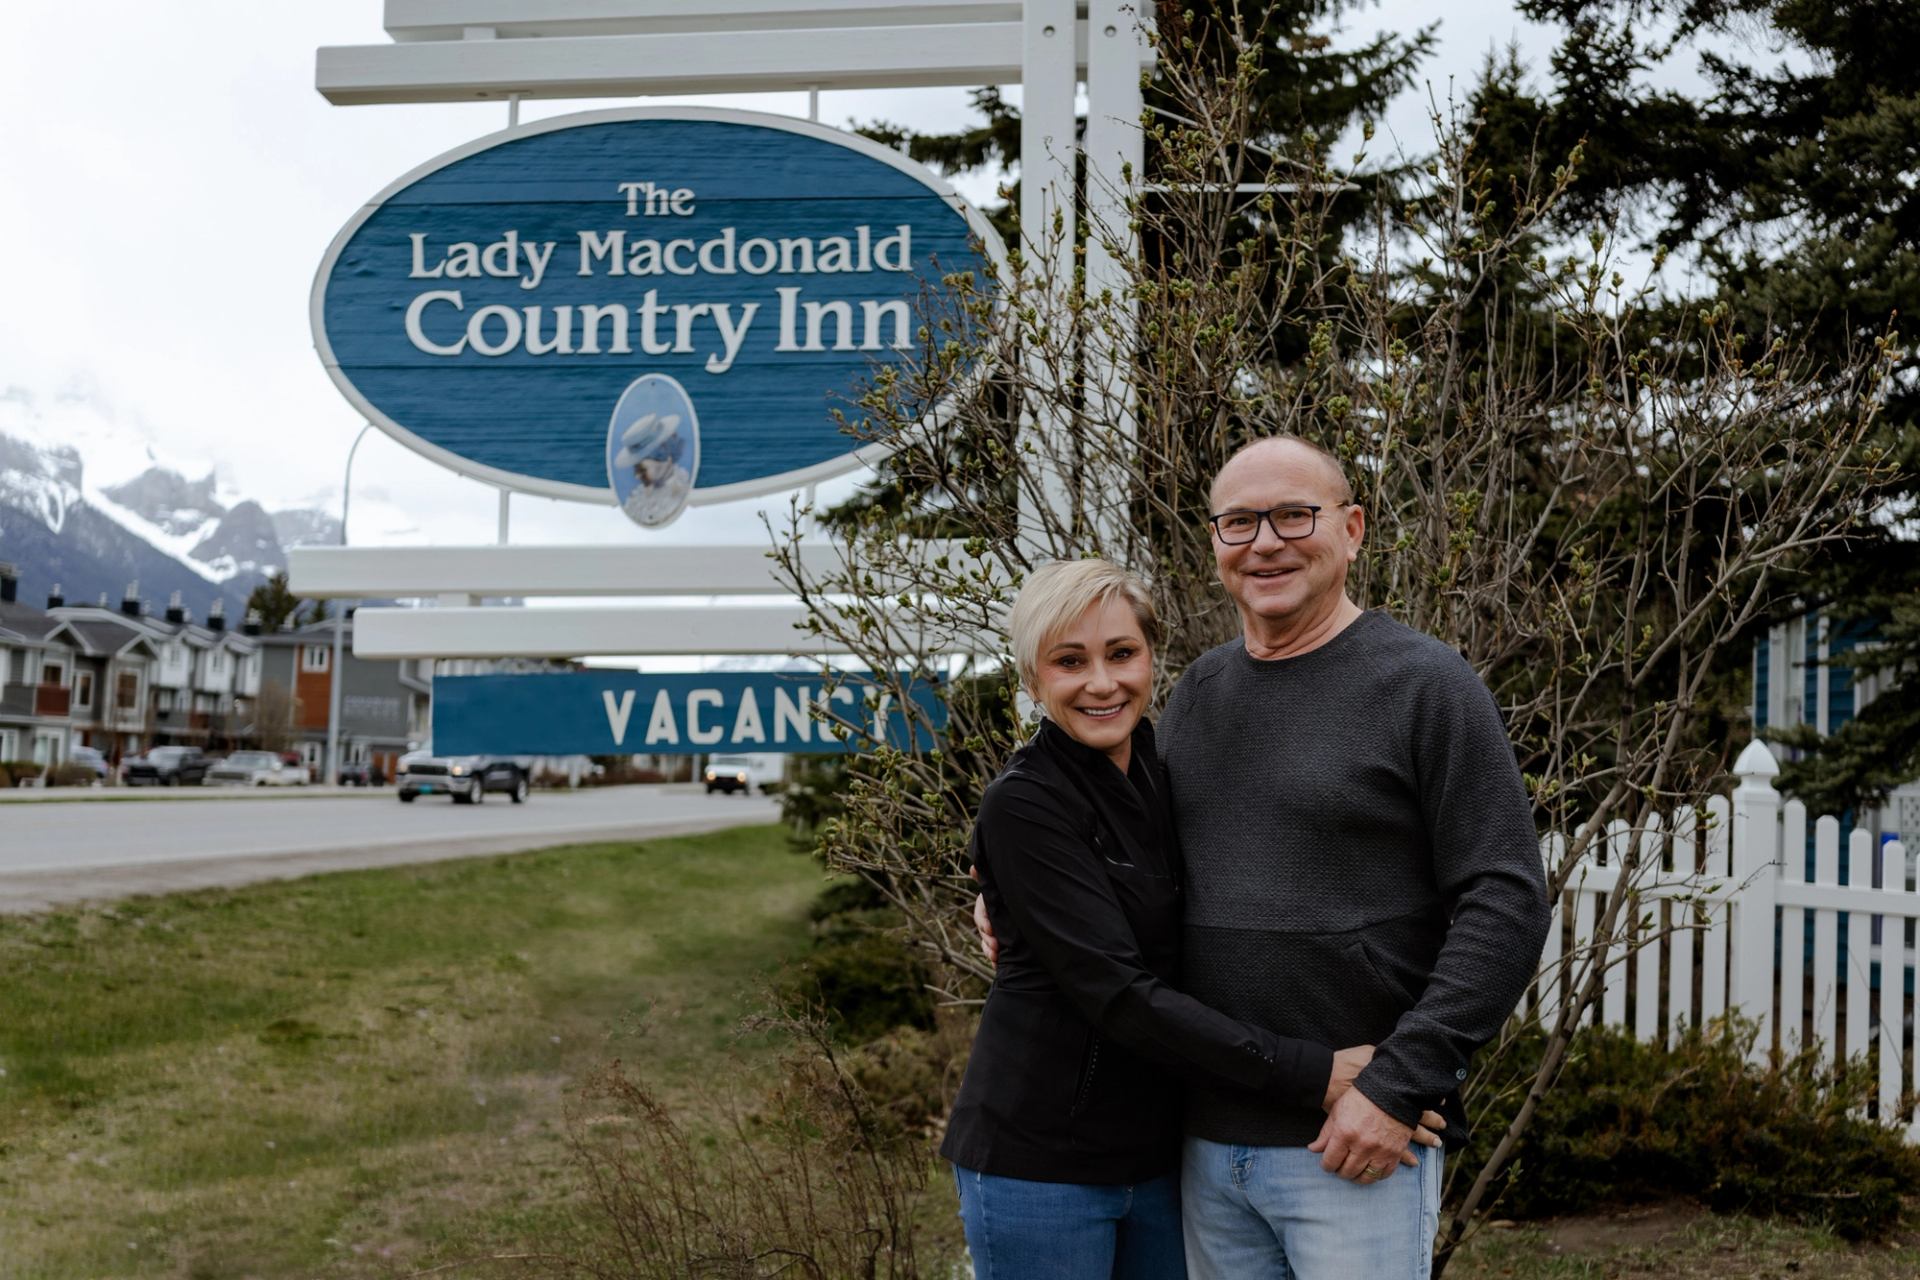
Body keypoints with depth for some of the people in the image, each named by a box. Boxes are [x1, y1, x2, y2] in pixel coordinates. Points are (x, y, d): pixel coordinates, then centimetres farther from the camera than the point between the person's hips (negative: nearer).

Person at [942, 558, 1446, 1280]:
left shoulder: (1167, 775, 5)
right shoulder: (1023, 806, -16)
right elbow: (1117, 993, -23)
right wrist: (1309, 1076, -25)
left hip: (1157, 1154, 6)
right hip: (1041, 1160, -6)